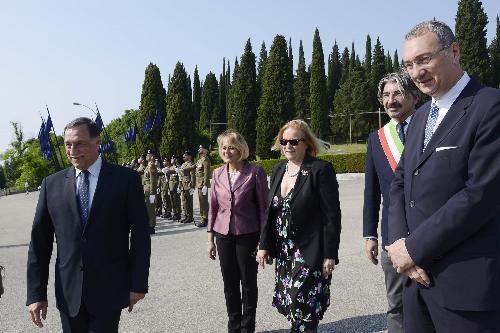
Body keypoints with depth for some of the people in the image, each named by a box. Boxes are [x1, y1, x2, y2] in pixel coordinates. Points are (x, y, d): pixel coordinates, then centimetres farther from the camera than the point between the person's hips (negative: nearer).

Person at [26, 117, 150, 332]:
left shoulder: (126, 179, -6)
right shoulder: (52, 184, 3)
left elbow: (140, 234, -4)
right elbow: (39, 241, 4)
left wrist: (138, 284, -5)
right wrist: (36, 293, 0)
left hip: (109, 290, -3)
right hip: (68, 292, 3)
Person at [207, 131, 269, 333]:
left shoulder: (255, 173, -8)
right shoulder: (217, 174, 4)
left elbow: (263, 206, -6)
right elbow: (213, 207, 9)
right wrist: (210, 239, 8)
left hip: (247, 235, -3)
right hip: (223, 235, 4)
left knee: (248, 284, 8)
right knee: (229, 284, 12)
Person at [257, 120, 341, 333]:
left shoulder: (321, 169, -11)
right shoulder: (278, 170, 8)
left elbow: (332, 215, -12)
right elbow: (270, 211, 12)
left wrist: (330, 255, -14)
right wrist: (264, 245, 9)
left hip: (309, 253, -6)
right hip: (284, 252, 6)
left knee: (304, 310, -2)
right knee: (289, 306, 13)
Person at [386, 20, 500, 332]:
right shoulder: (421, 116, 13)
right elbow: (400, 182, 11)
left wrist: (414, 248, -14)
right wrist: (400, 243, -4)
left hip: (465, 281, -6)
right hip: (417, 273, 7)